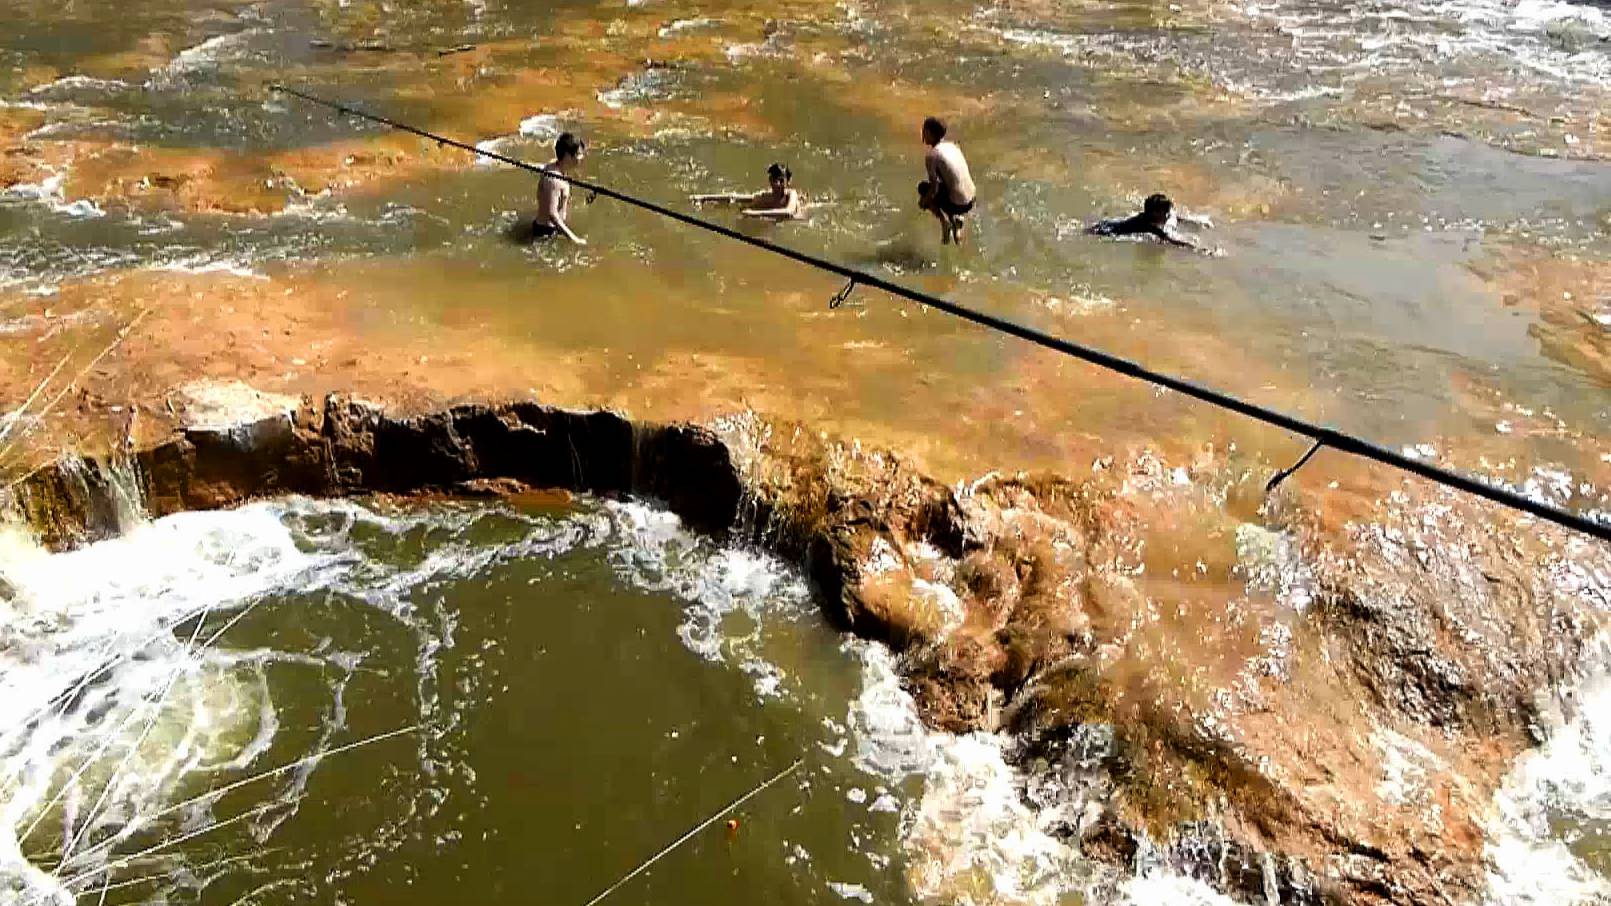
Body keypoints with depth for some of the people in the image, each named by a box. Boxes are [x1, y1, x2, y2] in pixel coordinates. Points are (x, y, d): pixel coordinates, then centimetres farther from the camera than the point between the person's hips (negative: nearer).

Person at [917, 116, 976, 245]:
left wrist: (924, 201, 5)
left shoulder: (931, 156, -13)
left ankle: (944, 220, 5)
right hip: (970, 201, 6)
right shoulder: (952, 146, 9)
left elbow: (934, 187, -14)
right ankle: (956, 218, 15)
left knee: (922, 187, 17)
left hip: (956, 205, -6)